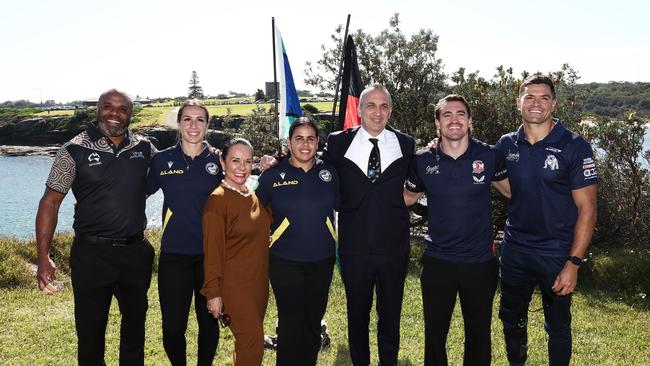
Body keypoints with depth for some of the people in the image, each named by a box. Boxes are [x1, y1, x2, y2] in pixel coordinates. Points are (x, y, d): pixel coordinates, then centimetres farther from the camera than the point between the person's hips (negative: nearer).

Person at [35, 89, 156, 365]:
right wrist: (43, 257, -12)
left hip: (136, 252, 3)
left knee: (135, 323, 18)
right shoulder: (75, 150, -6)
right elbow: (50, 202, -6)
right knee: (90, 330, 8)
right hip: (92, 253, -3)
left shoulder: (144, 149, 3)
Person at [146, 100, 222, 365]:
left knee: (208, 322, 13)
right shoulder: (162, 159, 2)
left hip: (210, 255, 0)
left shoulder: (218, 161, 1)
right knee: (173, 327, 5)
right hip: (174, 256, 0)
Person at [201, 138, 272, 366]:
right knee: (252, 340, -8)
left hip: (259, 281, 7)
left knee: (251, 337, 14)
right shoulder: (217, 200, -14)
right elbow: (212, 251, -14)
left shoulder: (253, 196, 8)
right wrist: (213, 293, -14)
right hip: (234, 284, -7)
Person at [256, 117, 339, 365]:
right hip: (285, 261, -3)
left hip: (322, 259, 3)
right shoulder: (272, 175, -4)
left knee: (313, 319, 14)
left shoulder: (329, 173, 2)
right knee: (291, 322, -3)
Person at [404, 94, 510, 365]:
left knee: (479, 333, 18)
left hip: (480, 262, 0)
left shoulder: (489, 156, -7)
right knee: (435, 333, 15)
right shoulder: (423, 161, -4)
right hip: (437, 262, 1)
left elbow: (511, 190, 9)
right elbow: (409, 197, 12)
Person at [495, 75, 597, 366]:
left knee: (558, 326, 14)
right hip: (514, 250, 4)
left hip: (556, 254, -3)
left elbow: (587, 208, -10)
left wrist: (573, 264, -15)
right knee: (511, 320, 18)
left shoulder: (574, 146, -10)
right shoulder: (506, 145, 1)